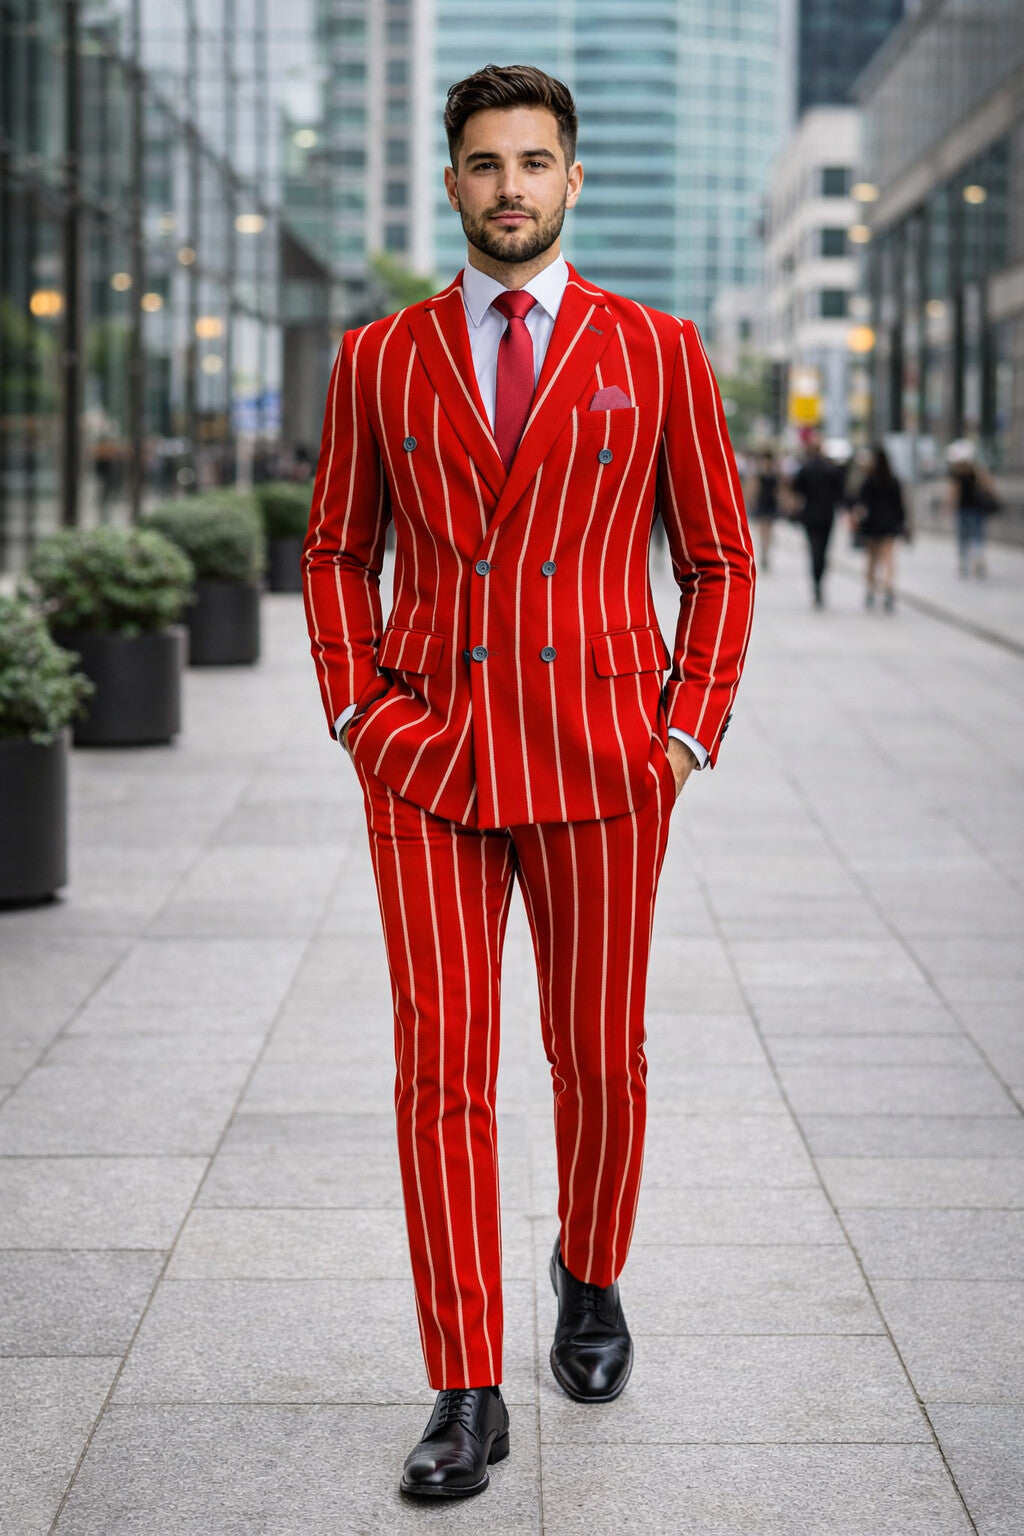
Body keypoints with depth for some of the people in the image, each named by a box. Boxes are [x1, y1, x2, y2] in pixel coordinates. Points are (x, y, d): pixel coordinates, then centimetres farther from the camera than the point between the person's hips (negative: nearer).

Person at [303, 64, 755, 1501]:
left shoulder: (656, 352, 4)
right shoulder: (379, 360, 7)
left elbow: (720, 557, 8)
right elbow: (337, 550, 15)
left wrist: (689, 731, -1)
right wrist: (357, 710, 1)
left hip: (599, 753, 0)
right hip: (428, 754, 1)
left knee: (600, 1054, 9)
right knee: (442, 1063, -5)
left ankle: (591, 1277, 38)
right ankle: (467, 1395, 1)